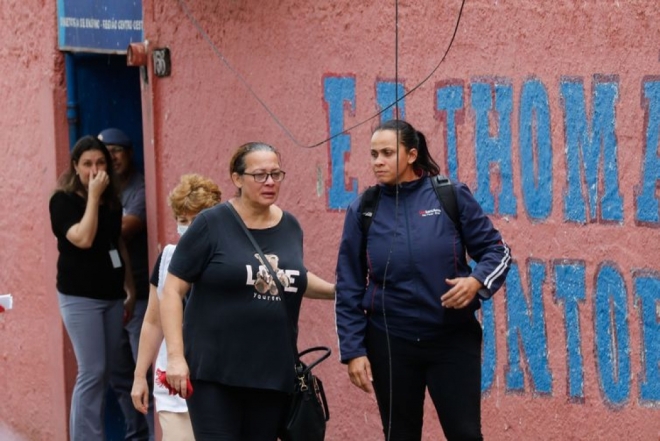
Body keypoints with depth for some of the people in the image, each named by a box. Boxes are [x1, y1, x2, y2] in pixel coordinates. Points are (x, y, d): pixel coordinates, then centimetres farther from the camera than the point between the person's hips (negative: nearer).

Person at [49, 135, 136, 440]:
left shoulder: (112, 201, 11)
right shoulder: (63, 201, -8)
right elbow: (83, 238, -21)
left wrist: (129, 285, 17)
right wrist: (93, 196, -17)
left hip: (111, 295, 7)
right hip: (80, 297, -6)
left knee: (106, 373, 7)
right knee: (92, 372, -12)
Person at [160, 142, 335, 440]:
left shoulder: (290, 227, 8)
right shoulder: (212, 225, -6)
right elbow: (172, 291, -7)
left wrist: (337, 290, 14)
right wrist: (175, 356, -14)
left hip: (273, 373, 5)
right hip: (215, 372, -5)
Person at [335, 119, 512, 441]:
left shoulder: (451, 196, -4)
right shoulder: (363, 210, 0)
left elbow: (496, 250, 1)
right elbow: (348, 288, 3)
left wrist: (477, 281, -20)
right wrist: (353, 351, -3)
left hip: (454, 339, -2)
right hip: (390, 343, 2)